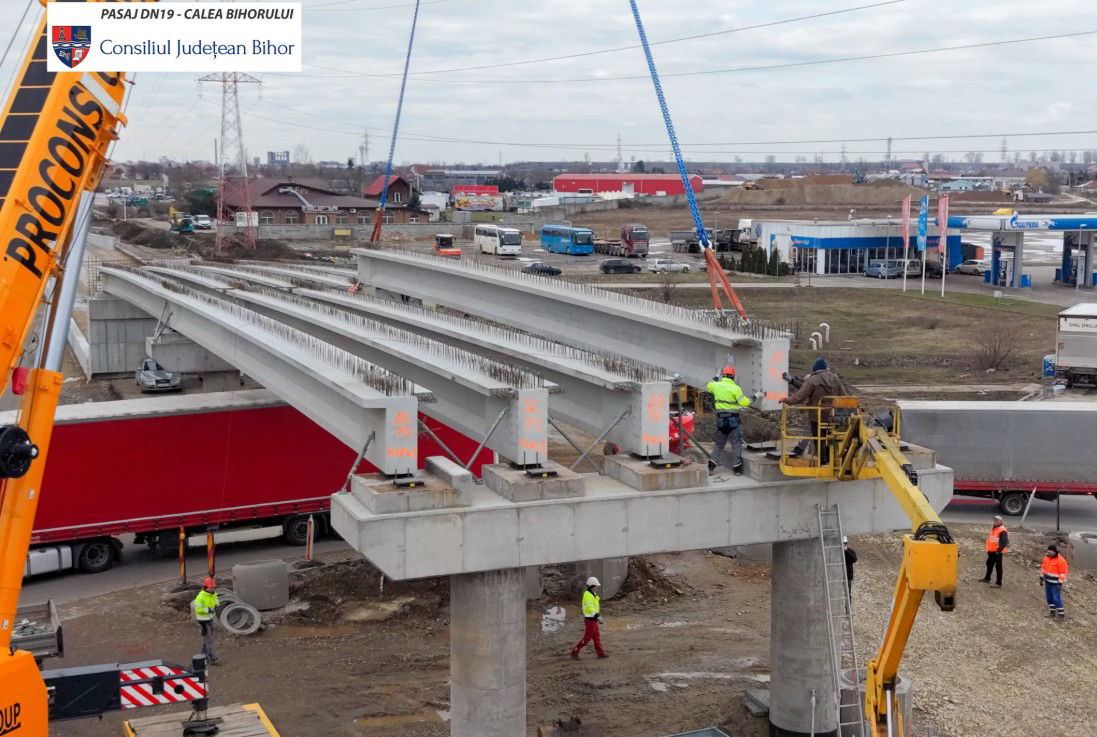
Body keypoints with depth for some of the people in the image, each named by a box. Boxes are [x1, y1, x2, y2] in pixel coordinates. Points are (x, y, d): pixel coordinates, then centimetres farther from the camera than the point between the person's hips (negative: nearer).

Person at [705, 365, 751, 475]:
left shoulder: (716, 385, 2)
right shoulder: (735, 388, -12)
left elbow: (709, 386, 27)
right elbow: (744, 403, -17)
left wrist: (716, 378, 40)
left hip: (720, 419, 5)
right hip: (733, 419, -4)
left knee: (718, 443, 14)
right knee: (736, 443, 3)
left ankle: (711, 465, 5)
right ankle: (737, 467, 1)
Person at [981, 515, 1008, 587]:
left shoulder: (1002, 530, -18)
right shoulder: (993, 528, 13)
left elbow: (1004, 542, -24)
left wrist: (998, 550, -24)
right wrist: (988, 549, 24)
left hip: (997, 552, -10)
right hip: (991, 551, 10)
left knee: (998, 567, -4)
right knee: (989, 564, 22)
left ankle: (998, 583, 1)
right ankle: (987, 578, 40)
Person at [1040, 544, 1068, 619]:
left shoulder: (1060, 560, -20)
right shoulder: (1046, 558, 1)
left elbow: (1063, 573, -18)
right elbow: (1043, 568, 12)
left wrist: (1060, 584, -19)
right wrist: (1041, 578, 12)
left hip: (1055, 583, -7)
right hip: (1047, 582, 7)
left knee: (1056, 598, -6)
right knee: (1049, 597, 12)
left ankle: (1061, 613, 5)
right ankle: (1052, 611, 26)